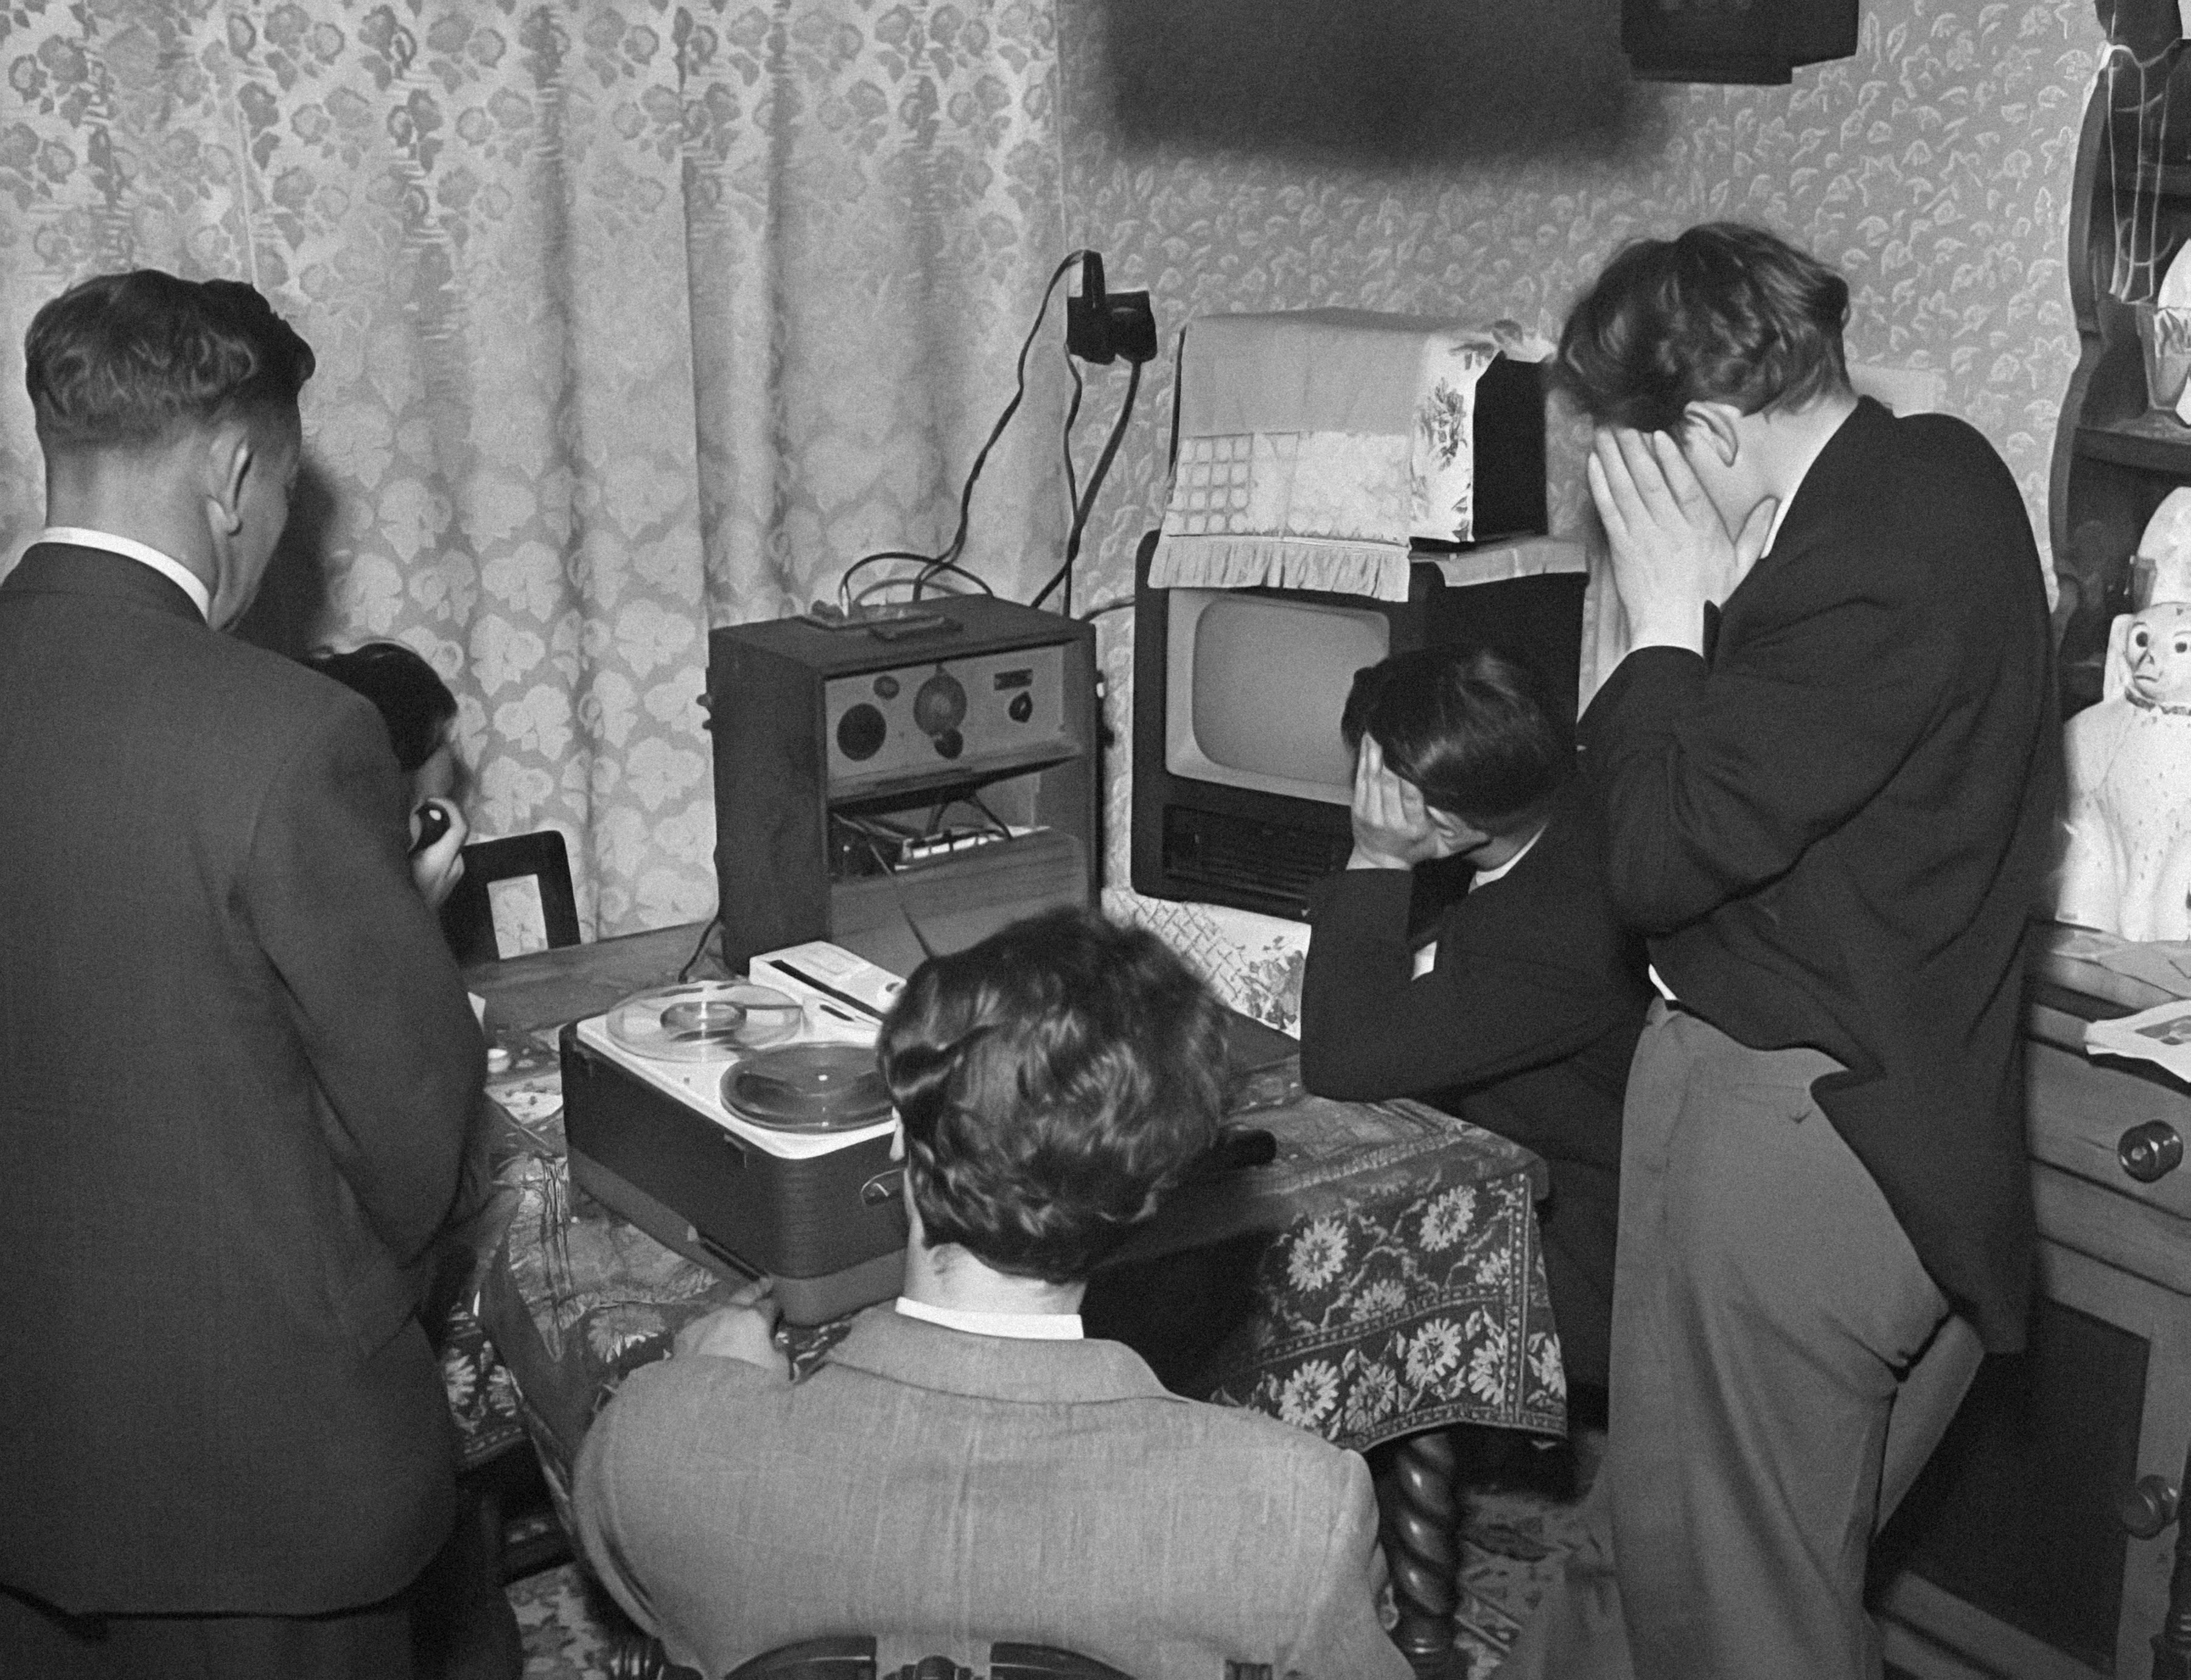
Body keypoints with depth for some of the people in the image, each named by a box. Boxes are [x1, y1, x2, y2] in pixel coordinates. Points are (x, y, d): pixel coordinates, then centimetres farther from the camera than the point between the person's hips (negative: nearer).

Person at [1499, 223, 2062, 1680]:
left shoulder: (1867, 576, -27)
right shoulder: (1938, 468, 3)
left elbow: (1663, 860, -24)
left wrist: (1669, 615, -15)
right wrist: (1723, 599, -4)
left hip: (1798, 1120, -9)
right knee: (1661, 1524, 25)